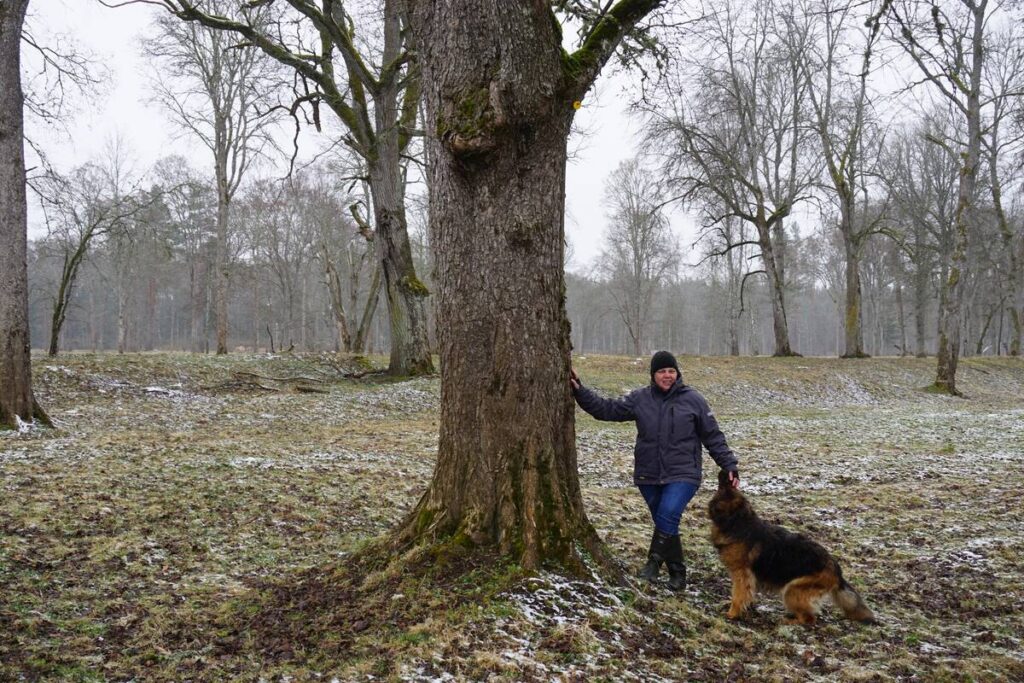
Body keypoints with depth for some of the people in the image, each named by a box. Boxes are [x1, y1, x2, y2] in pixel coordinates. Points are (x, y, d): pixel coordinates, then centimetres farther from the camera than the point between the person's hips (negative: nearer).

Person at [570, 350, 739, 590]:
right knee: (666, 524, 9)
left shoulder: (692, 399, -2)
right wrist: (579, 392, -8)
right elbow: (607, 409, 1)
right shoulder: (640, 398, 3)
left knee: (668, 516, -24)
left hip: (682, 474, -3)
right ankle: (677, 572, 23)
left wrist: (730, 465, -2)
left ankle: (654, 561, -10)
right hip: (649, 476, 3)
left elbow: (713, 437, 2)